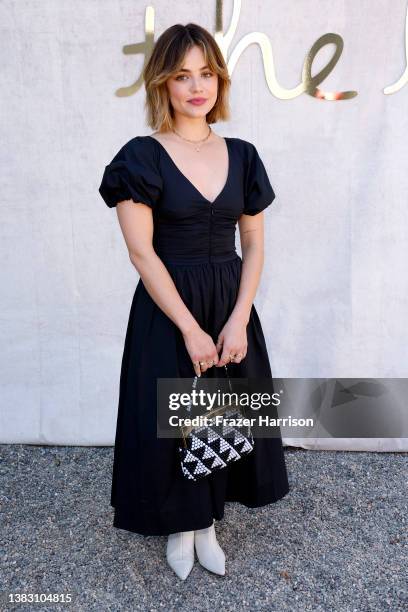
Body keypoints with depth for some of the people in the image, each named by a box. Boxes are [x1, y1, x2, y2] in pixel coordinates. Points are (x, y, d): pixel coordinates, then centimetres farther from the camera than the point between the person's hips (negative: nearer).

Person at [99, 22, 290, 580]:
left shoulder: (241, 155, 5)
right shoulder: (142, 157, -7)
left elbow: (254, 245, 4)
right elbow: (142, 251, -12)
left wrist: (238, 320, -8)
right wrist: (191, 329, -15)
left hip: (232, 304, 4)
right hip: (167, 309, -3)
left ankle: (208, 524, 36)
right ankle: (180, 527, 34)